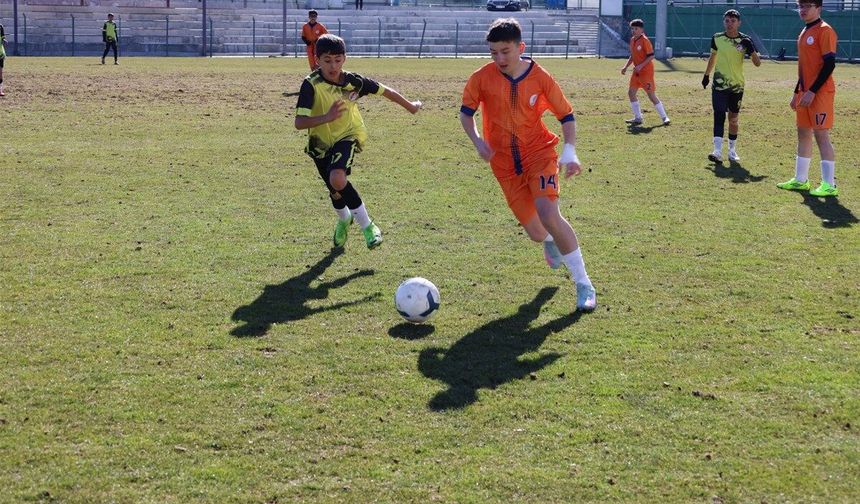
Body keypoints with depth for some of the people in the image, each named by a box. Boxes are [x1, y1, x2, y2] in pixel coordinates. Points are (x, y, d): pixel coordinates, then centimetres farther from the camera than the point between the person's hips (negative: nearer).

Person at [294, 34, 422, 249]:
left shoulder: (353, 81, -15)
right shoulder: (311, 85, -23)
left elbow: (385, 91, 2)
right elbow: (299, 122, -30)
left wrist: (410, 106, 14)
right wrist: (326, 117, -45)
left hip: (347, 136, -1)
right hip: (320, 142, 1)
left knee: (337, 179, -29)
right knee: (335, 190, 13)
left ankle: (367, 225, -14)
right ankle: (344, 220, 49)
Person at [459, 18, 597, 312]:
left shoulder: (540, 77, -10)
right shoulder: (482, 78, -8)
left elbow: (566, 116, -1)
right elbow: (466, 112, 7)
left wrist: (570, 151, -15)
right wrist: (477, 141, -10)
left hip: (539, 153, -2)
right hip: (505, 164, 2)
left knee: (548, 214, -26)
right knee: (535, 231, 3)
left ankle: (584, 284, -13)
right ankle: (550, 241, 47)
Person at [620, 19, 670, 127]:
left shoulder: (645, 40, -15)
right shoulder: (632, 40, 10)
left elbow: (651, 56, -18)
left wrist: (640, 66, -25)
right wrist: (626, 66, 11)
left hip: (646, 71, -9)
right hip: (637, 72, 9)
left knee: (651, 95, -8)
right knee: (631, 92, 4)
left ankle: (664, 117, 1)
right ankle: (638, 118, 12)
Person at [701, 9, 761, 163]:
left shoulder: (745, 40, -5)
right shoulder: (717, 38, -2)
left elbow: (758, 63, -9)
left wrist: (751, 49, -26)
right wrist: (706, 75, 20)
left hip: (737, 86, 1)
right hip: (719, 85, -1)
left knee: (733, 119, 11)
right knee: (719, 117, -13)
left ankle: (732, 151, 24)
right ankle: (717, 152, -22)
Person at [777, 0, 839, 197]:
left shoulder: (824, 30, -11)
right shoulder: (804, 32, 17)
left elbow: (829, 64, -17)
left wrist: (813, 91, -20)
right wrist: (797, 93, 20)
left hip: (820, 93, -9)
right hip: (805, 93, 9)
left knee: (821, 135, -9)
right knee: (803, 134, 13)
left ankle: (829, 185, -7)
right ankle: (800, 180, 22)